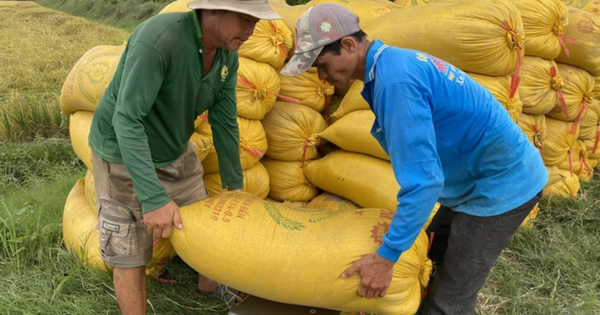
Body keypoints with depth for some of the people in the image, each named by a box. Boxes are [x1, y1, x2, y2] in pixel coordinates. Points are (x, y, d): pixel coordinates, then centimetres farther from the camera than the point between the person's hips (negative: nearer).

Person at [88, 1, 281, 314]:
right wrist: (154, 198, -38)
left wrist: (234, 184, 4)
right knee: (129, 254, 2)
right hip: (124, 155, -6)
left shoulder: (228, 56, -11)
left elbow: (225, 123, -3)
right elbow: (126, 120, -35)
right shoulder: (158, 38, -33)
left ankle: (210, 286, 46)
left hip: (176, 150, 7)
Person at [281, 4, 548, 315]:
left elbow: (424, 180, -31)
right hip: (484, 177, 10)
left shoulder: (394, 80, -28)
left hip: (501, 183, -10)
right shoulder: (393, 63, 3)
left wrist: (385, 256, -24)